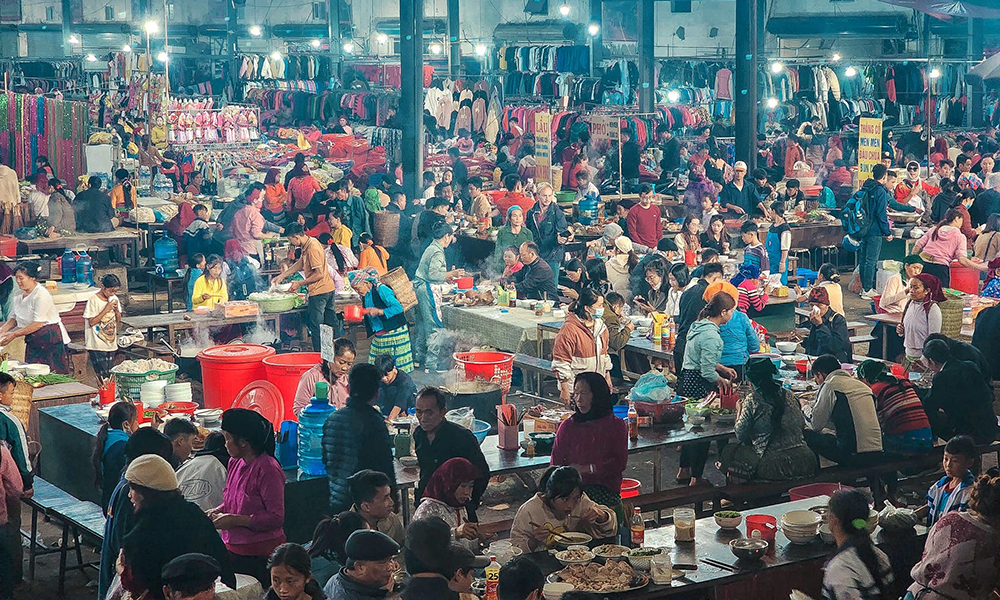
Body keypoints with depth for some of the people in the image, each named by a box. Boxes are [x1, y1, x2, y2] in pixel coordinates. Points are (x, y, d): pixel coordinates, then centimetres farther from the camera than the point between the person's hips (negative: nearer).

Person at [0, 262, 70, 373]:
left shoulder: (41, 294, -17)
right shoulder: (18, 295, 8)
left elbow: (38, 323, -20)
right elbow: (14, 318, 14)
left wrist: (14, 335, -22)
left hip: (51, 338, -8)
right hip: (33, 340, 8)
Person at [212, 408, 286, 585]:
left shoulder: (268, 469, -17)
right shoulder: (235, 463, 8)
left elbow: (276, 518, -19)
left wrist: (235, 520, -19)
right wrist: (216, 512, 2)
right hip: (233, 549, 8)